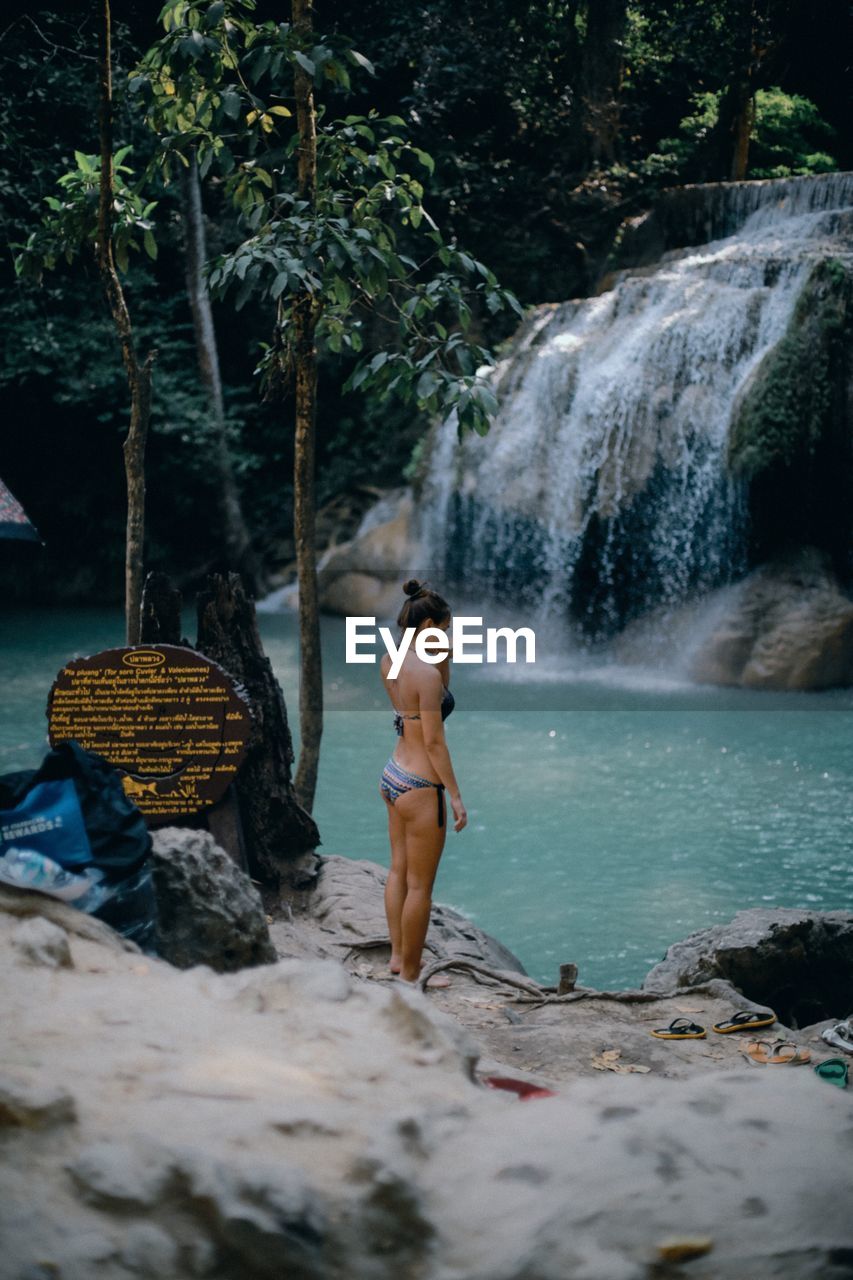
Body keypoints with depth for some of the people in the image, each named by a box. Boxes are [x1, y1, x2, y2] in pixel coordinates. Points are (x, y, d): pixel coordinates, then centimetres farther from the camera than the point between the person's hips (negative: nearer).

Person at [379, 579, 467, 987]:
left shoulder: (389, 662, 3)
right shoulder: (426, 673, -22)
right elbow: (434, 742, -20)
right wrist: (456, 796, -15)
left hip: (393, 775, 9)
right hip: (420, 787, -9)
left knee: (398, 871, 19)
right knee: (420, 885, 4)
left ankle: (397, 957, 31)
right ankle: (411, 973, 14)